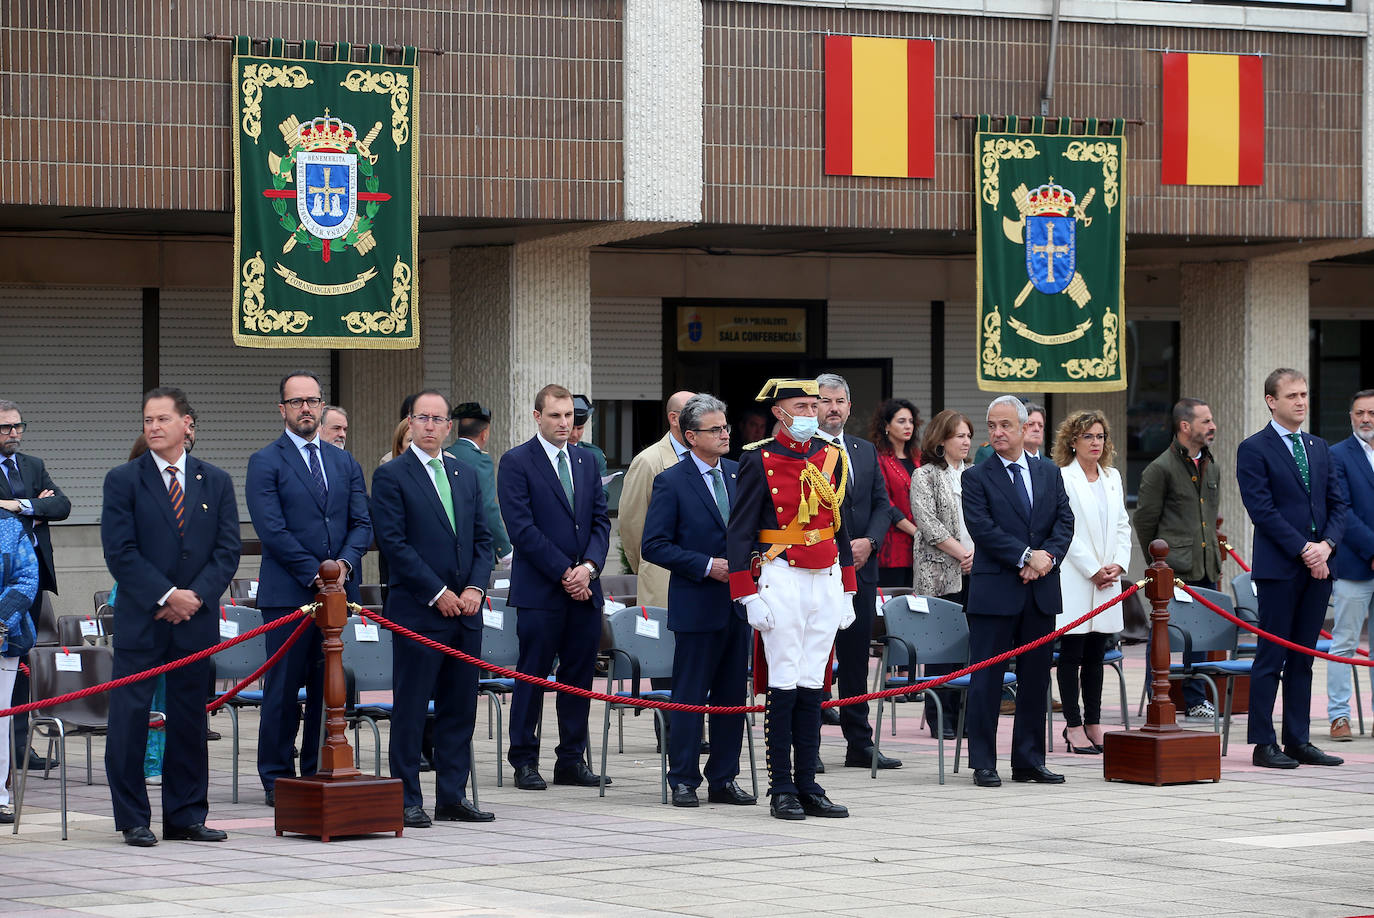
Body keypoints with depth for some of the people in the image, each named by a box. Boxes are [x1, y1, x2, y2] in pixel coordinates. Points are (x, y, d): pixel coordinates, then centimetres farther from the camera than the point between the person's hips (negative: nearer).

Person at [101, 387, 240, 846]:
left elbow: (228, 550, 5)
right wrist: (167, 596, -13)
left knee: (190, 718, 6)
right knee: (130, 717, -4)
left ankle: (186, 816, 13)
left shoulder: (215, 481, 10)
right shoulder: (123, 480, 1)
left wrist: (197, 595, -9)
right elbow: (120, 551, -6)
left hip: (195, 618, 3)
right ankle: (133, 819, 2)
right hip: (140, 619, -3)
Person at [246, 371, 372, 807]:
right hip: (288, 593, -5)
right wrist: (314, 574, -14)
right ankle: (277, 780, 4)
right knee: (284, 689, -2)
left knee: (328, 687, 6)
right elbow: (271, 529, -9)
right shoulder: (265, 463, -1)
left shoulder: (344, 463, 16)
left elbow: (362, 522, 10)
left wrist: (345, 563, -9)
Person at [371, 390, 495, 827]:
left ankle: (452, 797, 14)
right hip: (417, 611, -6)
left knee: (459, 708, 8)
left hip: (464, 611, 6)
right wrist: (437, 593, -13)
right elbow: (394, 542, -10)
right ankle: (407, 801, 2)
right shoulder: (391, 476, -4)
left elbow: (482, 539, 15)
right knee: (410, 709, -3)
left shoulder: (466, 475, 15)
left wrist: (475, 587, -2)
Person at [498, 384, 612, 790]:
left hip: (584, 588, 5)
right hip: (539, 589, -5)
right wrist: (564, 573, -13)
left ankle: (571, 760, 14)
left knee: (579, 676, 7)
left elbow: (601, 520, 11)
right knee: (533, 675, -1)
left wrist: (590, 566, -6)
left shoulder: (586, 460, 14)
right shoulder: (516, 462, -4)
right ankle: (525, 761, 6)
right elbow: (521, 528, -10)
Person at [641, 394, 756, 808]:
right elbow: (654, 545, -10)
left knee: (732, 695, 9)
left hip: (738, 602, 5)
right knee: (689, 696, -1)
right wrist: (707, 565, -16)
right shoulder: (671, 482, -7)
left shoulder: (739, 475, 9)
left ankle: (724, 779, 16)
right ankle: (683, 781, 6)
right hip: (697, 604, -5)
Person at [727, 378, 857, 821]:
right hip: (782, 578, -5)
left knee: (813, 685, 6)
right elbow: (739, 532, -5)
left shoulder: (831, 457, 11)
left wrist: (847, 592, 15)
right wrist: (749, 597, -11)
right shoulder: (759, 461, -5)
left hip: (826, 579, 5)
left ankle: (808, 786, 9)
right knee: (785, 684, -4)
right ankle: (782, 791, 1)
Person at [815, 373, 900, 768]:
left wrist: (869, 542, -5)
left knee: (856, 654, 9)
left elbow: (882, 503, 13)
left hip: (860, 568, 6)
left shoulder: (866, 451, 15)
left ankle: (859, 743, 14)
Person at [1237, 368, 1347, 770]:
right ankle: (1264, 744, 0)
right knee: (1271, 657, -4)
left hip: (1317, 565, 6)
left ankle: (1298, 741, 12)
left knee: (1302, 659, 9)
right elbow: (1262, 509, -11)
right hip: (1279, 567, -6)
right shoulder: (1254, 449, -4)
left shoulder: (1319, 448, 16)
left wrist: (1326, 545, -6)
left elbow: (1338, 503, 12)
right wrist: (1303, 549, -15)